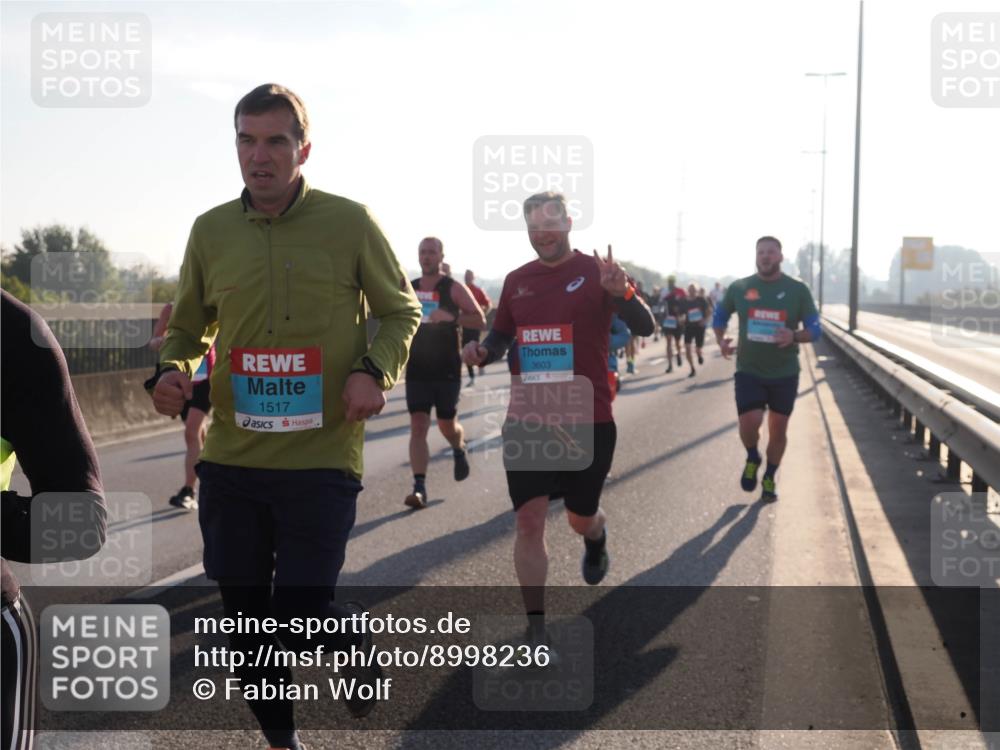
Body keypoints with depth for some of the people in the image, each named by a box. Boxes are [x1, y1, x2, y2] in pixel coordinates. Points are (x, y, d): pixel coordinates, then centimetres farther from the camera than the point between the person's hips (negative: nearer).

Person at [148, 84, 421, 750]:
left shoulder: (350, 222, -3)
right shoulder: (211, 231, 5)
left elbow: (401, 311, 7)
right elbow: (187, 328, 16)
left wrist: (375, 370, -12)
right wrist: (172, 372, -6)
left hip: (322, 459, -3)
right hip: (231, 458, 3)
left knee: (300, 620, -6)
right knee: (247, 619, 12)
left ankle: (355, 636, 30)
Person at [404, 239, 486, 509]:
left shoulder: (454, 289, -5)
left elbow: (480, 321, -10)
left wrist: (451, 317, -26)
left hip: (447, 370, -2)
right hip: (416, 369, 3)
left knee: (447, 425, 8)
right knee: (418, 426, -7)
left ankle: (459, 451, 44)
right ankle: (419, 488, -11)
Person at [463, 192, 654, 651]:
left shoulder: (596, 272, -5)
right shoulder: (516, 281, 7)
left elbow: (644, 328, -15)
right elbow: (501, 336, 19)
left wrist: (620, 293, -35)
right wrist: (482, 351, -4)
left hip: (587, 420, -2)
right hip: (526, 420, 3)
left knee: (580, 518, 13)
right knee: (529, 520, -3)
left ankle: (596, 538, 52)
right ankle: (536, 629, 5)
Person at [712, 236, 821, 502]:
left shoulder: (798, 290, -4)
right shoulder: (739, 288, -1)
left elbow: (814, 329, -2)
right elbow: (720, 315, 16)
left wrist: (794, 336, -24)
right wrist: (721, 341, -3)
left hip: (784, 372, 1)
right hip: (749, 370, 0)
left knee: (778, 428, 9)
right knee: (749, 423, -15)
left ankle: (770, 479, 30)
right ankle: (752, 458, 18)